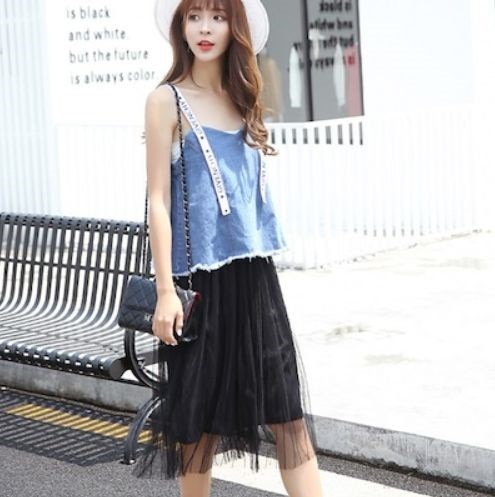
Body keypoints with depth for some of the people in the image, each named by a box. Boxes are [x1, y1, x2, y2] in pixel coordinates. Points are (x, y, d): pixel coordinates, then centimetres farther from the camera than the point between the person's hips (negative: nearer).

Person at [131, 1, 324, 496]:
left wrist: (259, 268, 16)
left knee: (288, 409, -1)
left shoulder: (242, 99, 12)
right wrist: (165, 290, -13)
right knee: (201, 411, 6)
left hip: (254, 272, 5)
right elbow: (158, 200, -8)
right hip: (201, 276, -5)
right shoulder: (167, 100, -4)